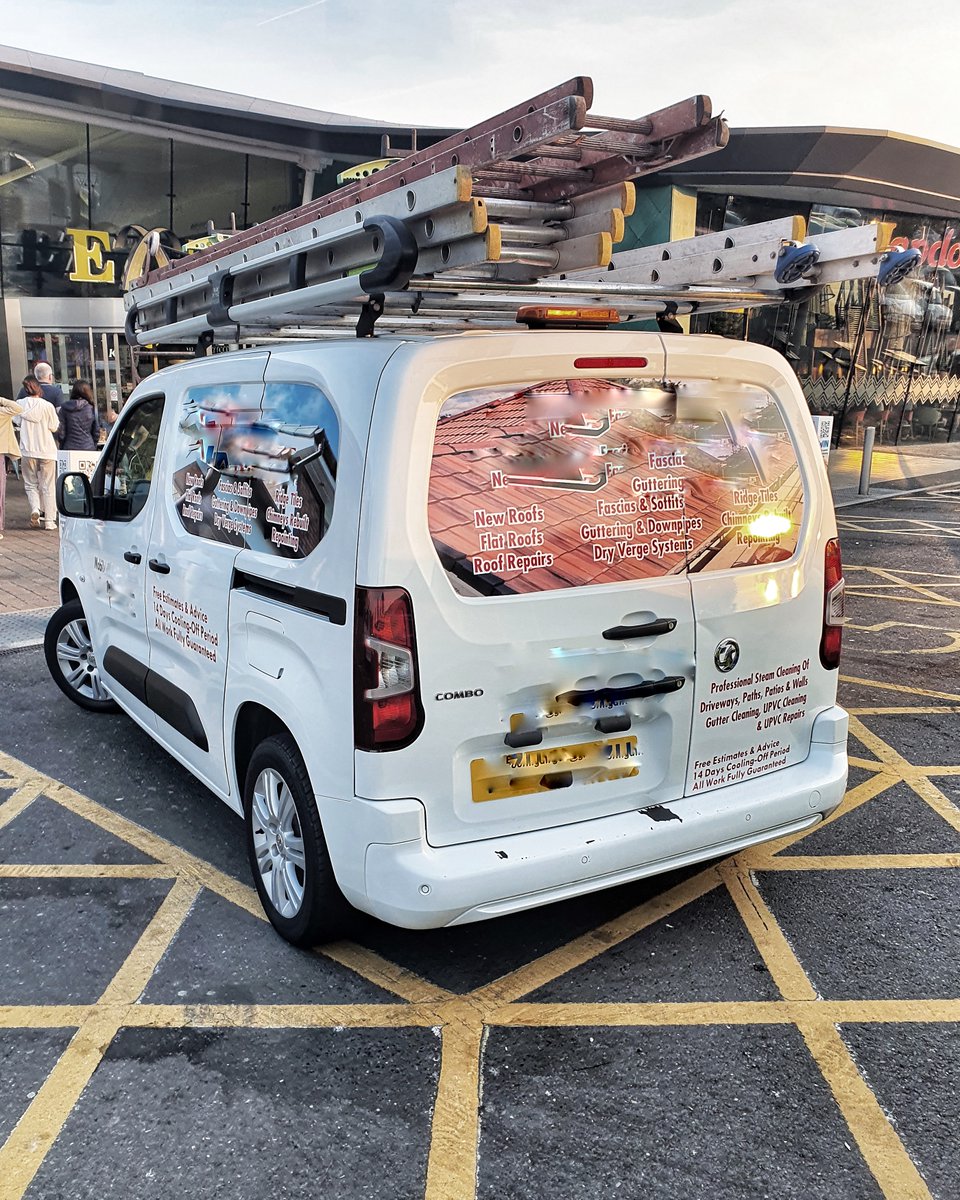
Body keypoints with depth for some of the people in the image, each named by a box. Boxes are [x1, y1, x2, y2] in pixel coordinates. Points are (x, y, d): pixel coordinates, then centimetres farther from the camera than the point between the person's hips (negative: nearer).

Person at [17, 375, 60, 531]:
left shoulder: (20, 405, -4)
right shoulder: (47, 406, -10)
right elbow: (54, 427, -3)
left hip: (27, 450, 1)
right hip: (47, 450, -1)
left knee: (30, 484, 15)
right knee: (48, 486, 6)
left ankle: (35, 508, -10)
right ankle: (49, 520, 6)